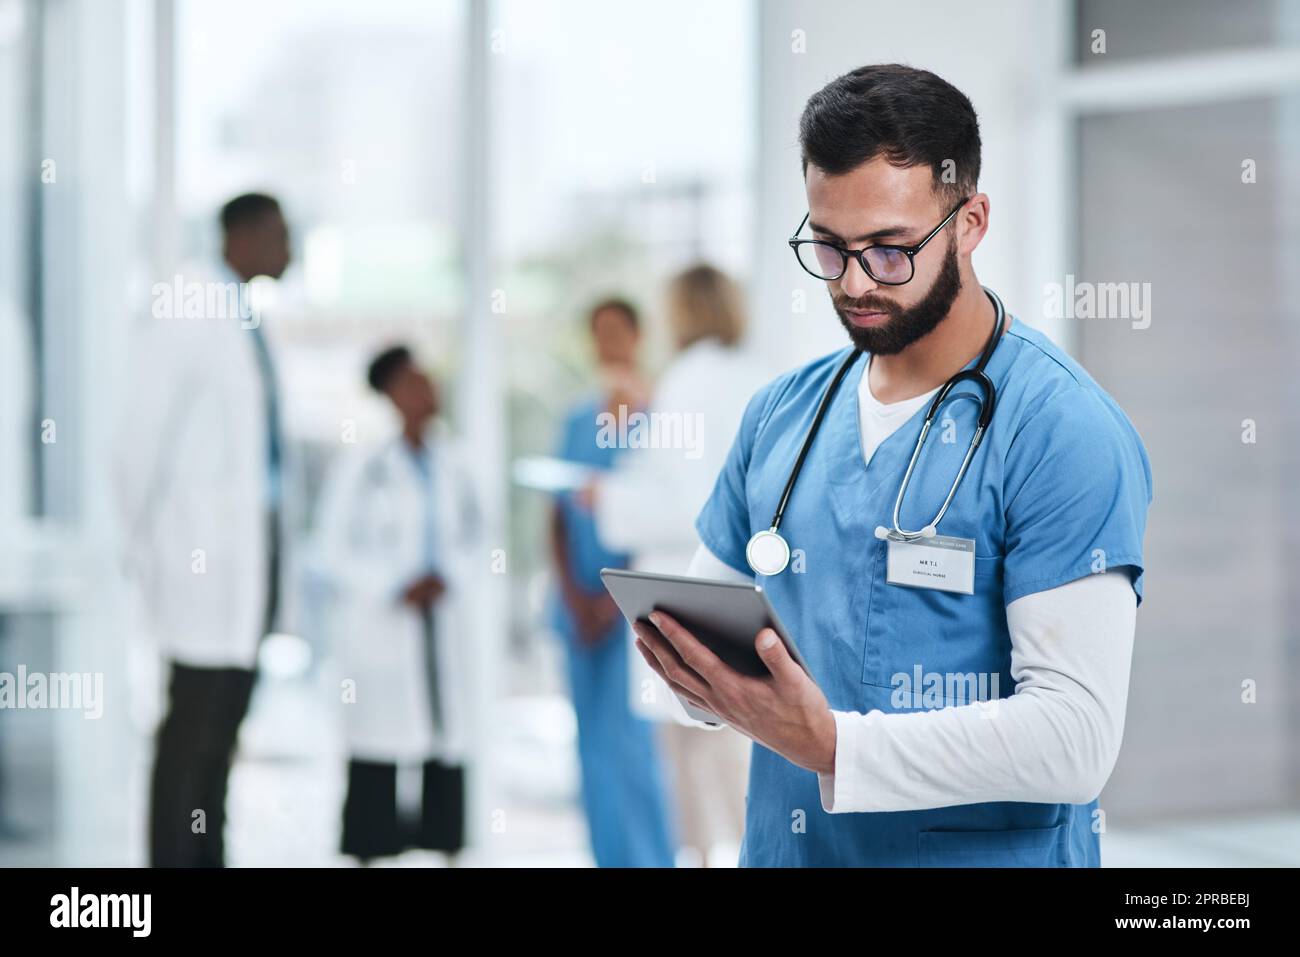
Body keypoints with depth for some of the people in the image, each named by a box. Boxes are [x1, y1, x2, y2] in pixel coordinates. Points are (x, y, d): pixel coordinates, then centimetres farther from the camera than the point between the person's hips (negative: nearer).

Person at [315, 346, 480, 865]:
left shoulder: (449, 465, 9)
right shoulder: (360, 466, -4)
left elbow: (469, 537, 14)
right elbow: (334, 550, -4)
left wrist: (448, 579, -5)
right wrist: (395, 589, -12)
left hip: (443, 623, 4)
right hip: (379, 626, -4)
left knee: (448, 735, 4)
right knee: (378, 747, -4)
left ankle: (445, 844, 11)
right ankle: (370, 851, 2)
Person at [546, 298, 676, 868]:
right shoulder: (577, 424, 14)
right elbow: (558, 516, 13)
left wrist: (617, 597, -12)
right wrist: (571, 594, -1)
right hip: (582, 603, 6)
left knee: (628, 737, -12)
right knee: (593, 741, 6)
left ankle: (650, 860, -7)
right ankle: (610, 859, 12)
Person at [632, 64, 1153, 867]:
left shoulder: (1068, 433, -15)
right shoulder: (782, 412, 5)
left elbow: (1075, 736, -22)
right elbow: (713, 624, 12)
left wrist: (829, 744, -30)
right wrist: (685, 657, -12)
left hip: (983, 850, -6)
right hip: (782, 846, 6)